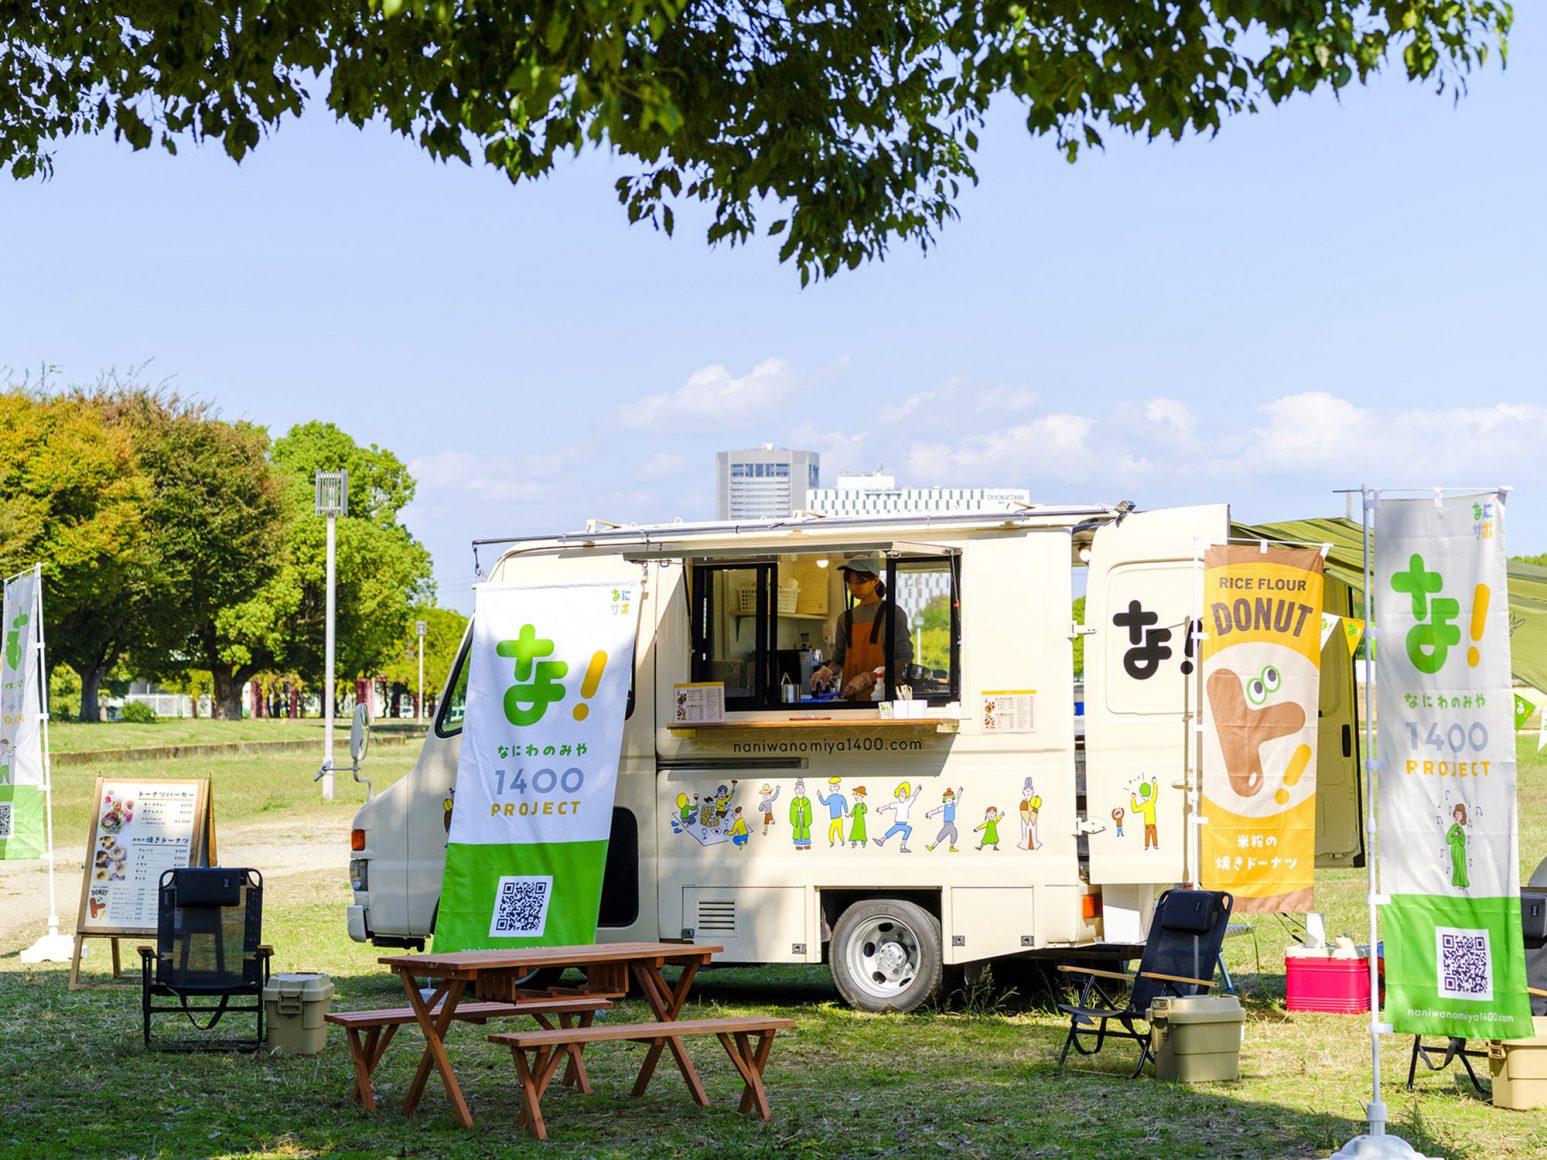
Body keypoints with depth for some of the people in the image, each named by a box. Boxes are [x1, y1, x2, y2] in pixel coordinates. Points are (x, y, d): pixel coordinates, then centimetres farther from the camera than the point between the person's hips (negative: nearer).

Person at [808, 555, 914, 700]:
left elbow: (904, 661, -7)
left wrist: (869, 677, -17)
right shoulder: (845, 618, 13)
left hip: (883, 694, -4)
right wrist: (827, 671, -6)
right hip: (852, 696, 4)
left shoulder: (892, 613, -2)